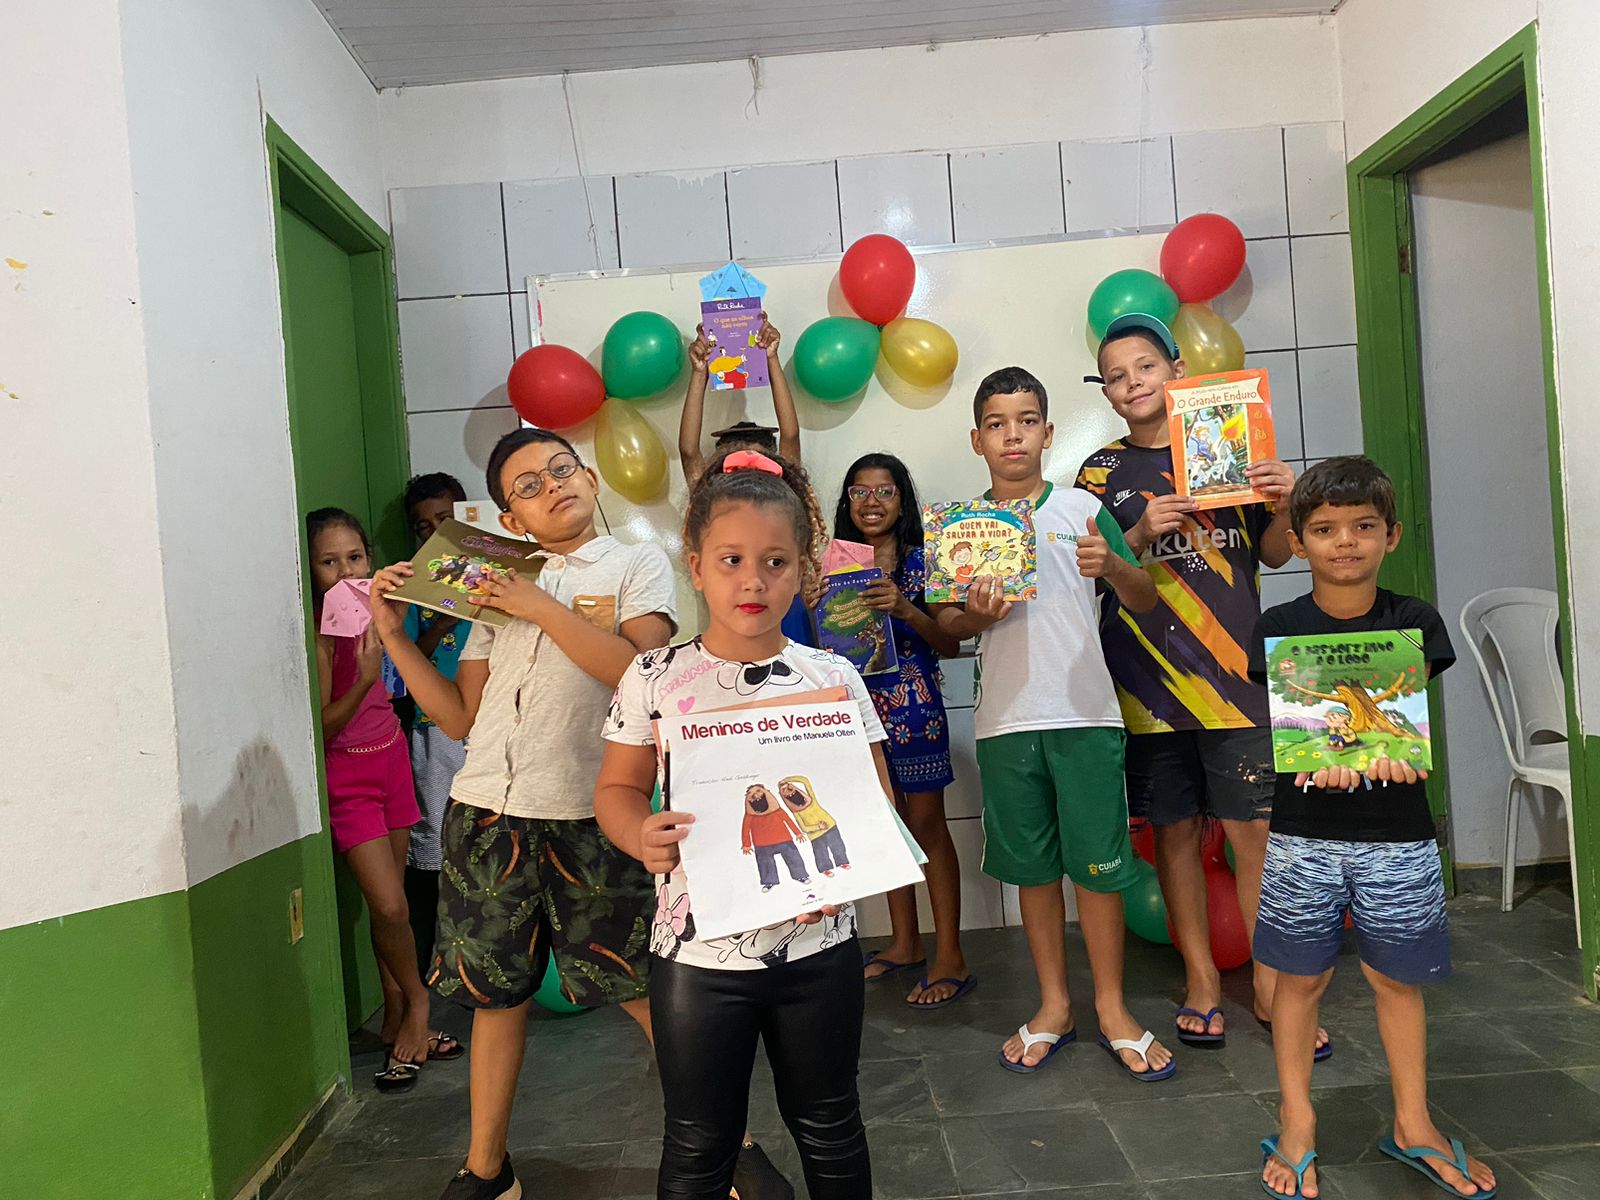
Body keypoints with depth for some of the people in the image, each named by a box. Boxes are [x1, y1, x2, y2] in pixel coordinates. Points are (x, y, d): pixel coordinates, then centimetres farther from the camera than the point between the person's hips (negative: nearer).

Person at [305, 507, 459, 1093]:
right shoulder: (318, 631, -18)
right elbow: (321, 727, -19)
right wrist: (364, 680, -32)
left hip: (391, 757, 6)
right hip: (347, 774, -6)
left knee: (391, 903, 11)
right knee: (389, 907, -9)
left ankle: (396, 1020, 24)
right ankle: (416, 1000, 16)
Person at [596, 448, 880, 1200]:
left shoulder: (832, 677, -4)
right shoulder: (656, 678, -6)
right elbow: (616, 789, 0)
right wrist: (642, 837, -21)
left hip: (818, 945, 1)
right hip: (698, 953, -1)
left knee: (827, 1127, 21)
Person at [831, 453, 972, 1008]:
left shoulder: (921, 560, -3)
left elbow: (951, 644, -6)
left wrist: (906, 610, -21)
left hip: (914, 705, -4)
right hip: (860, 706, 5)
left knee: (928, 824, -1)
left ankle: (950, 957, 6)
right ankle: (904, 941, 26)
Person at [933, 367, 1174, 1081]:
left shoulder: (1082, 509, 3)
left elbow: (1145, 601, 3)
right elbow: (946, 624, 9)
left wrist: (1112, 565, -17)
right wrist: (978, 616, -12)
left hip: (1084, 713, -1)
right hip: (1005, 720, 2)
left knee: (1098, 862, 3)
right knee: (1031, 865, 11)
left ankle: (1111, 1008, 21)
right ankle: (1053, 1005, 26)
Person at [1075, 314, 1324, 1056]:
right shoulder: (1103, 472, 5)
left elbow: (1273, 554, 12)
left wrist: (1281, 508, -8)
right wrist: (1143, 534, -14)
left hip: (1233, 669, 0)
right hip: (1148, 676, 0)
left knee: (1253, 827, 1)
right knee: (1176, 829, 8)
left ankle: (1270, 984, 16)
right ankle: (1201, 978, 22)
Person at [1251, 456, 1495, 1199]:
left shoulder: (1413, 622, 1)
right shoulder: (1281, 627, -2)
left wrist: (1391, 750, -30)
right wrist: (1331, 754, -31)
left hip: (1397, 835, 1)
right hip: (1305, 832, -1)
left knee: (1398, 976, 13)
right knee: (1301, 976, 9)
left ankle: (1412, 1124, 33)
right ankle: (1296, 1125, 24)